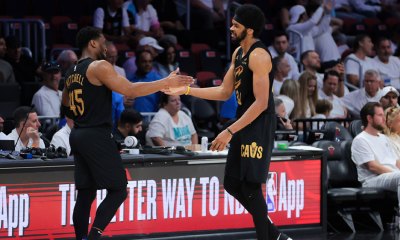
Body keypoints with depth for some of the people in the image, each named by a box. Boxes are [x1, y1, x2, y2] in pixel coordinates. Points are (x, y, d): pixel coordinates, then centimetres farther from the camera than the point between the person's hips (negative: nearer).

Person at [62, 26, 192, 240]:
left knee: (86, 194, 11)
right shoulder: (99, 66, -12)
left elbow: (65, 102, 32)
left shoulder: (72, 72, 14)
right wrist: (167, 82, -16)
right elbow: (130, 90, -19)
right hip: (96, 136, -9)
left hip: (78, 135, 9)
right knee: (118, 191, -4)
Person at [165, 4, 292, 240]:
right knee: (233, 184, 11)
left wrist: (230, 132, -23)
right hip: (245, 125, 10)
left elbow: (261, 103, -22)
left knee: (251, 186, -8)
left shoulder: (259, 56, -17)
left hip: (259, 127, -10)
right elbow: (224, 92, 19)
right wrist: (186, 90, 13)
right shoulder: (239, 53, 12)